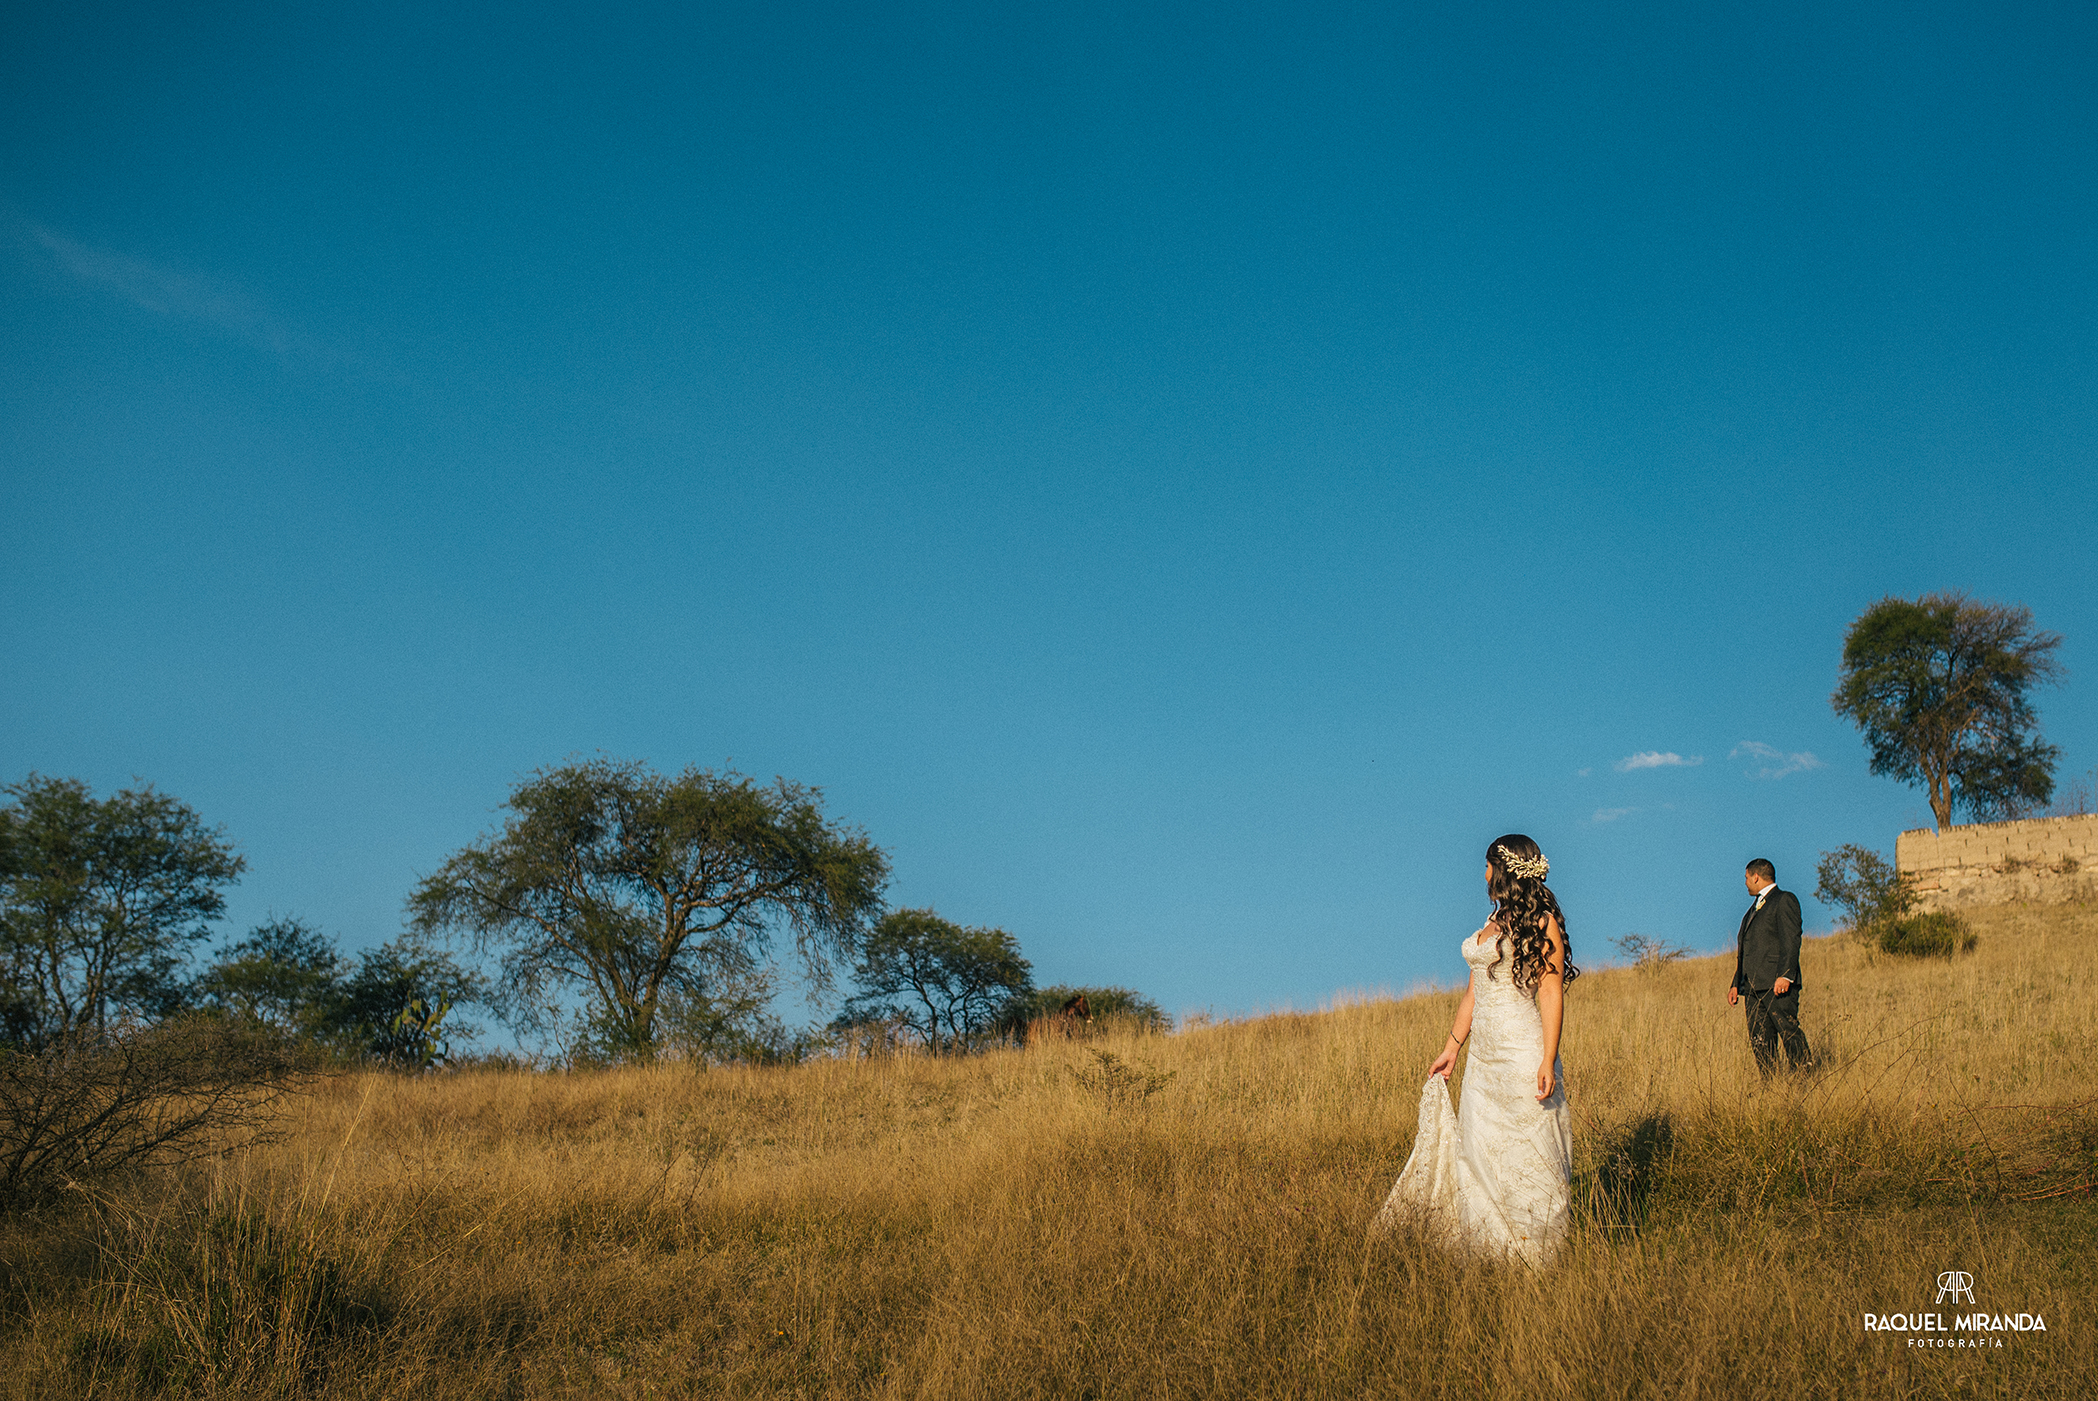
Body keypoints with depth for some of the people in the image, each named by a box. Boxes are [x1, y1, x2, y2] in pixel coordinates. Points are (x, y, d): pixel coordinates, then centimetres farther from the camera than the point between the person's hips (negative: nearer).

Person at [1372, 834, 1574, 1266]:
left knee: (1528, 1154, -2)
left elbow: (1551, 992, -13)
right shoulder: (1496, 922, 17)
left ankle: (1539, 1255, 8)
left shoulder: (1540, 922, -8)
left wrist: (1549, 1060, -20)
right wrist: (1452, 1048, 19)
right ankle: (1493, 1248, 13)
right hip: (1484, 1058, 8)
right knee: (1478, 1152, 6)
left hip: (1522, 1054, -8)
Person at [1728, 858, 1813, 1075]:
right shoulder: (1754, 908, 26)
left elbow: (1791, 941, -12)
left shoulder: (1784, 900, 0)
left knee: (1789, 1032, -12)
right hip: (1753, 986, 8)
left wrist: (1785, 975, -22)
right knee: (1759, 1041, 2)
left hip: (1777, 984, -8)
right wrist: (1736, 983, 20)